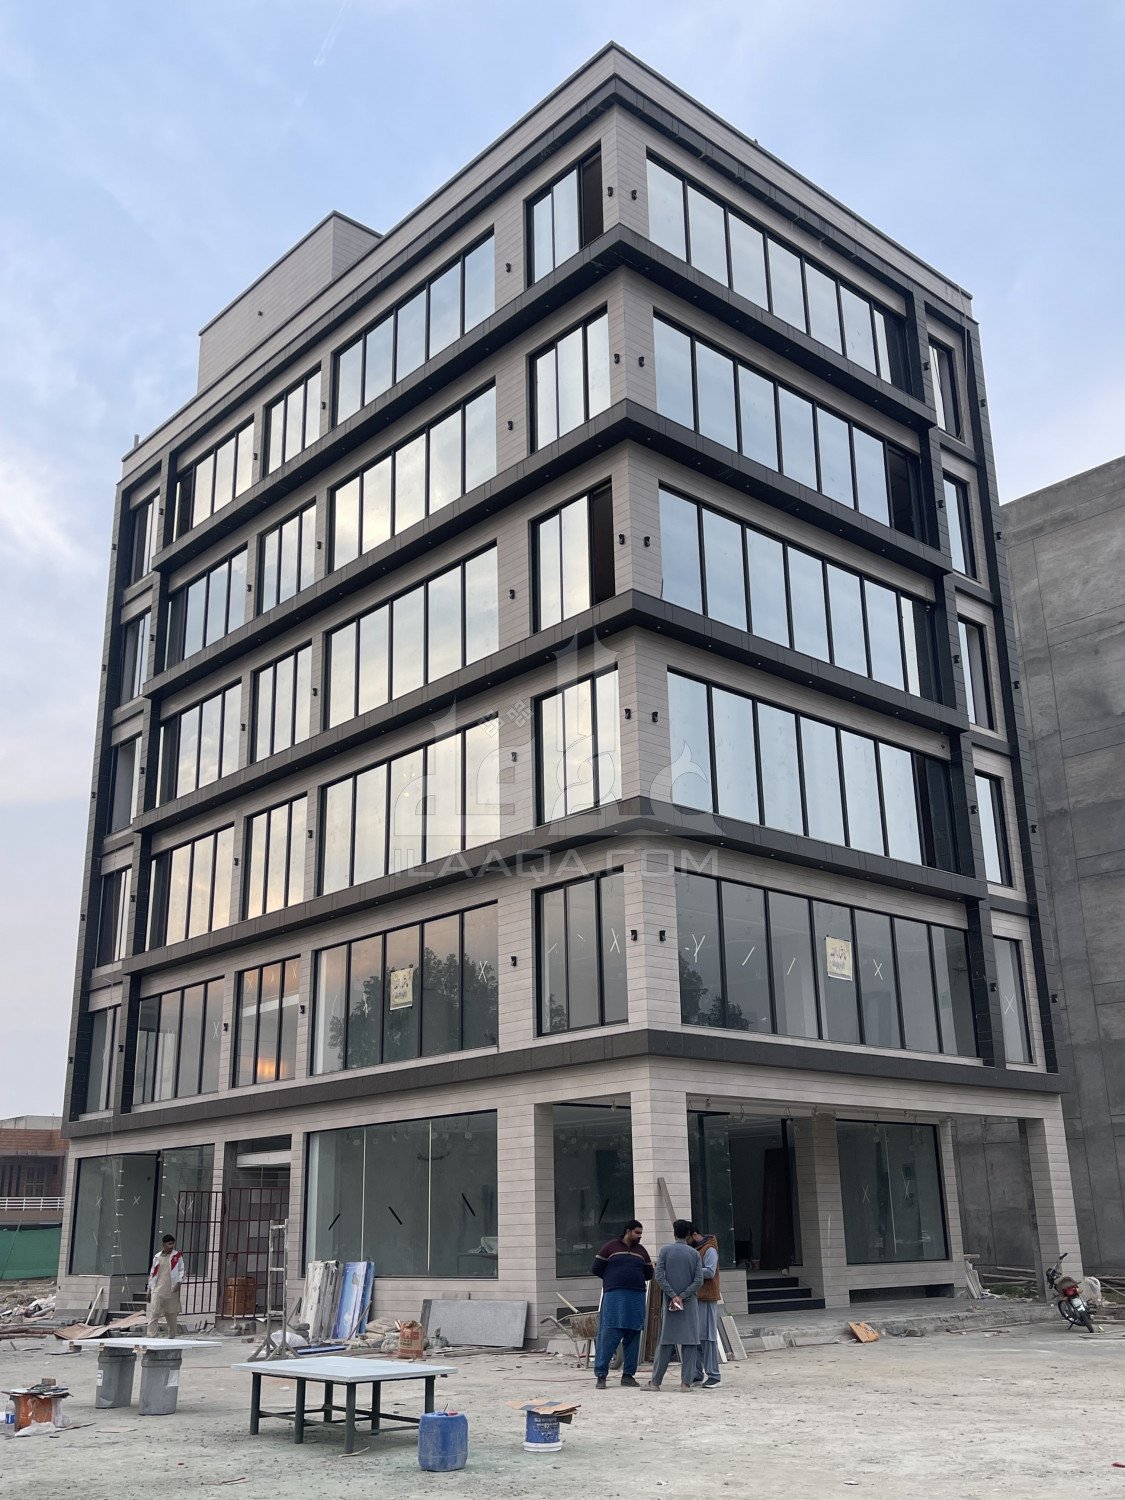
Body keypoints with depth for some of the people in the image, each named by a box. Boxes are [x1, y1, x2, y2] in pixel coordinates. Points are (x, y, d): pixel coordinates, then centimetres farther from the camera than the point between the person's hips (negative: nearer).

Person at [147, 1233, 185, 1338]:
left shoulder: (177, 1256, 4)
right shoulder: (157, 1257, 7)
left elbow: (181, 1270, 3)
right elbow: (152, 1273, 12)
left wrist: (179, 1282, -13)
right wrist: (149, 1290, 11)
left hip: (172, 1291, 0)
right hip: (157, 1290, 0)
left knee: (172, 1316, 8)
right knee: (153, 1314, -9)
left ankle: (171, 1338, 21)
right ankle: (152, 1338, -10)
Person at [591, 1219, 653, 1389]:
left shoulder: (642, 1251, 16)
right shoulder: (610, 1247, 4)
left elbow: (649, 1274, 19)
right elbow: (596, 1268, 5)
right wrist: (613, 1279, 6)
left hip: (637, 1297, 4)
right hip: (614, 1296, -4)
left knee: (633, 1337, 4)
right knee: (608, 1335, -8)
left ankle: (628, 1375, 12)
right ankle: (600, 1375, -3)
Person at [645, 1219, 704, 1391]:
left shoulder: (666, 1251, 0)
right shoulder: (695, 1253, 2)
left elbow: (659, 1276, -9)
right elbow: (698, 1280, -7)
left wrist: (673, 1296, -9)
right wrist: (682, 1297, -9)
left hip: (670, 1301, 0)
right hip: (690, 1304, 0)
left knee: (665, 1342, 4)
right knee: (690, 1342, 3)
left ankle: (655, 1382, 5)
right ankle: (686, 1382, -2)